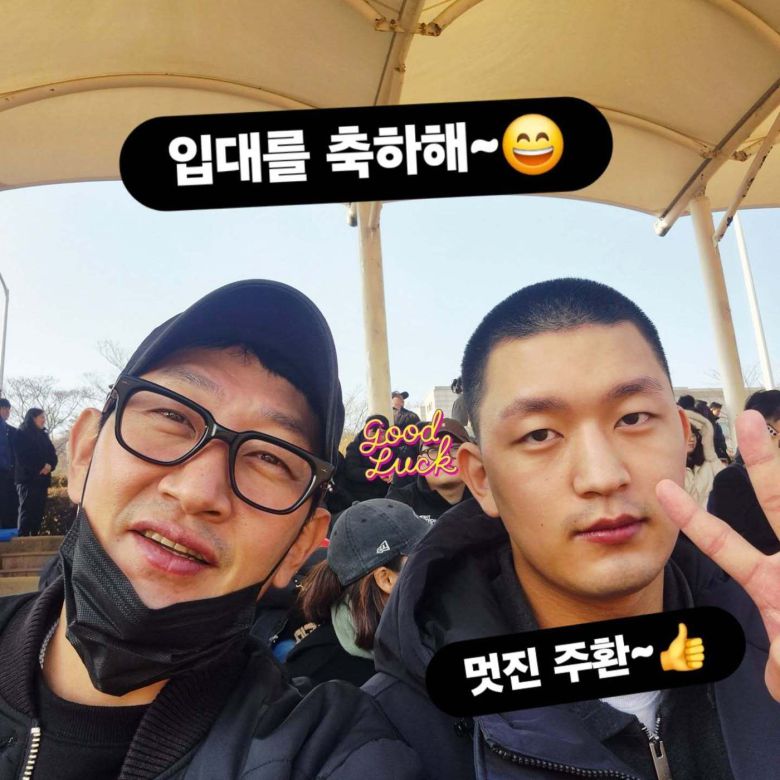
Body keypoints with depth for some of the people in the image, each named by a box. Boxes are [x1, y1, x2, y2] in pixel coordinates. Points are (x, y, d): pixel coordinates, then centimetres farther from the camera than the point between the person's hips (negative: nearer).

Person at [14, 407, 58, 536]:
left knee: (39, 511, 2)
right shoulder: (21, 434, 1)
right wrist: (40, 467, -15)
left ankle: (35, 537, 5)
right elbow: (23, 457, -9)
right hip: (27, 478, -5)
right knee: (27, 510, -9)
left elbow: (52, 455, 13)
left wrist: (49, 466, -7)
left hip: (42, 479, 5)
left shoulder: (43, 435, 19)